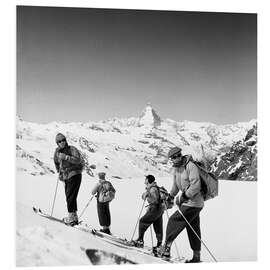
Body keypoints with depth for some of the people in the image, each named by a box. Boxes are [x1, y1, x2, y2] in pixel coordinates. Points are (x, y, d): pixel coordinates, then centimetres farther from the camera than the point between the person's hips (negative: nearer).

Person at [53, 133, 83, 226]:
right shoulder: (57, 151, 10)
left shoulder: (72, 149, -9)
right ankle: (74, 217, 17)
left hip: (74, 175, -7)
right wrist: (59, 172, 27)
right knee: (69, 196, 10)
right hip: (66, 177, 7)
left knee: (70, 196, -14)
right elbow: (56, 161, 28)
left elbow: (78, 160, -24)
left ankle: (71, 216, -12)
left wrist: (66, 157, -28)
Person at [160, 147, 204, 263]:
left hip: (193, 203, -9)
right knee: (193, 231, 13)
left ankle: (166, 248, -3)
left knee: (174, 221, -9)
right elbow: (176, 185, 25)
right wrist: (170, 196, 20)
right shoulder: (176, 168, 10)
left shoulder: (191, 166, -17)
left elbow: (195, 186, -25)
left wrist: (184, 197, -25)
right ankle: (196, 257, 20)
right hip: (186, 202, 9)